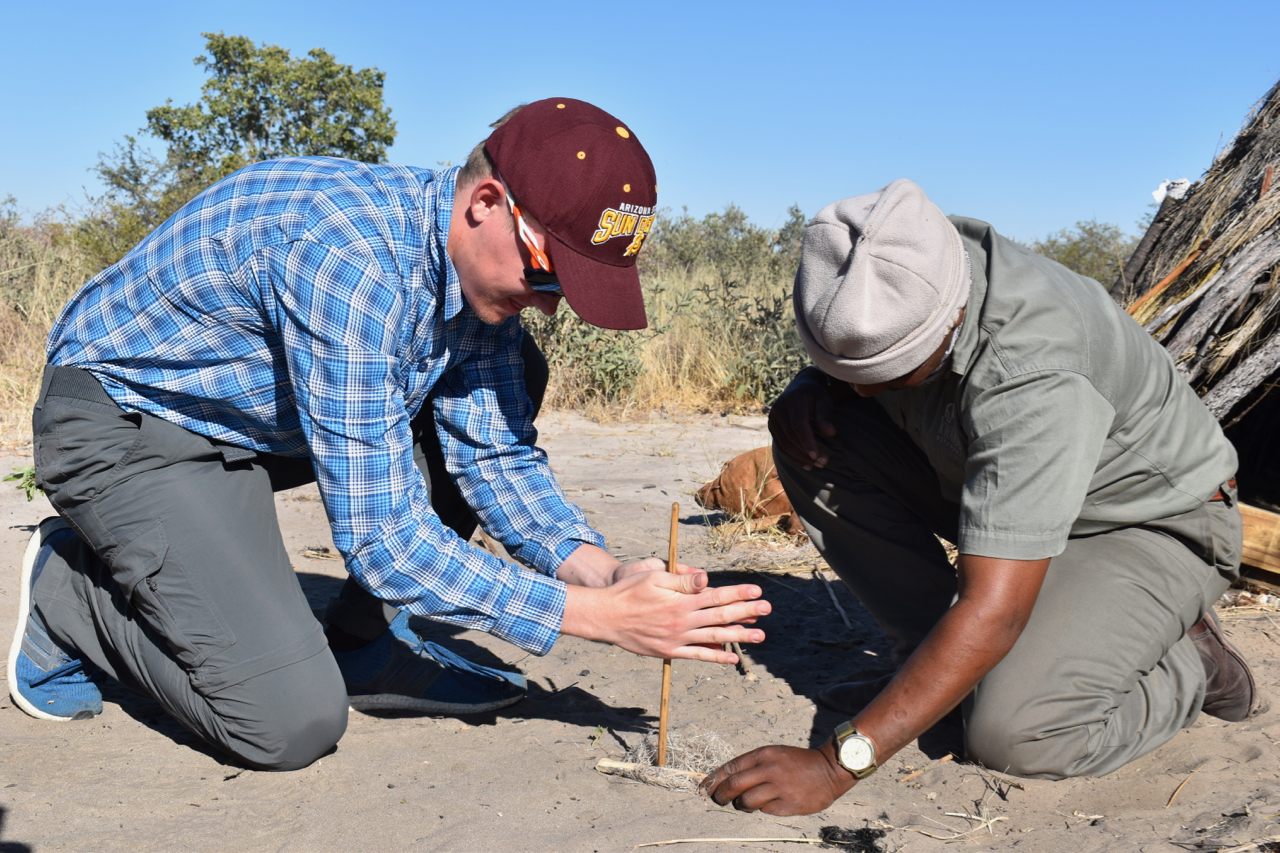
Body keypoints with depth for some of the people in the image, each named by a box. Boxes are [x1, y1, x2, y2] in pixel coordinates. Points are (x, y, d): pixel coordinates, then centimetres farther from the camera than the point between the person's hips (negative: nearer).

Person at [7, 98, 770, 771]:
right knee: (293, 723, -20)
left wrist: (601, 569, -20)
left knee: (510, 376, -2)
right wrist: (600, 616, -31)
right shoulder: (349, 259, -34)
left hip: (268, 417, 8)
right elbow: (382, 537, -32)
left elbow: (496, 455, -3)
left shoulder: (486, 264, -8)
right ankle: (71, 590, 7)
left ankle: (363, 642, 4)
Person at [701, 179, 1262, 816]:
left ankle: (1188, 664, 2)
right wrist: (810, 390, -18)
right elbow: (844, 364, 8)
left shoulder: (1034, 377, -39)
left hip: (1151, 521, -7)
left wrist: (834, 765, -44)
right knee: (814, 434, -14)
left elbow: (993, 611, -42)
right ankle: (930, 660, -2)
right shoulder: (888, 284, -18)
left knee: (1012, 733, -30)